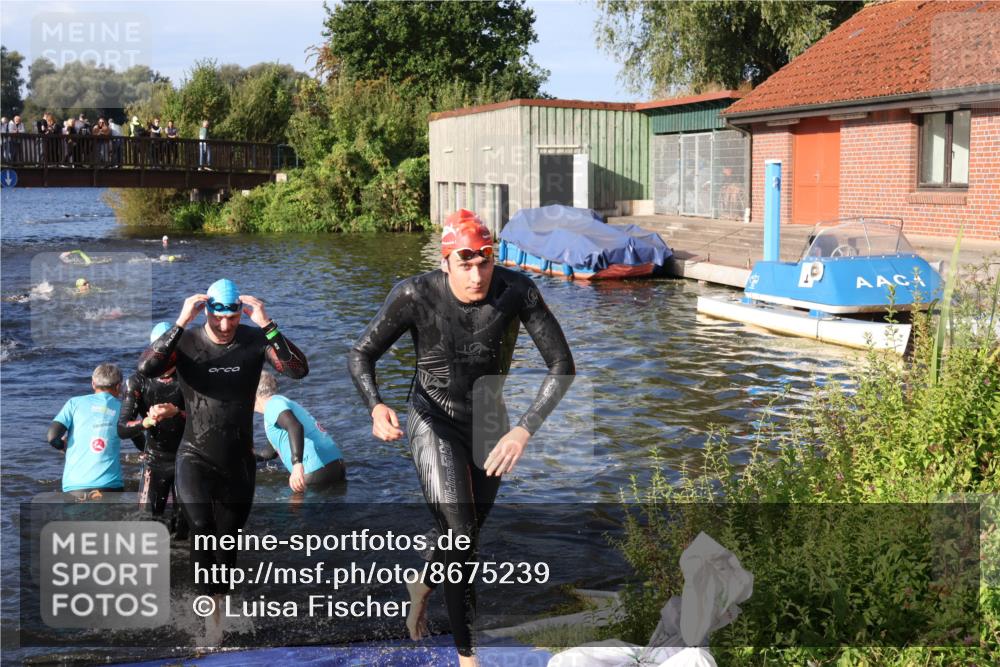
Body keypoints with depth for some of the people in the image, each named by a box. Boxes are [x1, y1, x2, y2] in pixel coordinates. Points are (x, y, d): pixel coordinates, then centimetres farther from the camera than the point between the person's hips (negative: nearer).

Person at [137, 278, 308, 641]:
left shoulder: (255, 340, -7)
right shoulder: (186, 342, -9)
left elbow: (299, 370, -20)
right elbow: (146, 368, -25)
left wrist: (266, 324, -26)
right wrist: (180, 323, -28)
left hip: (239, 462, 2)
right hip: (196, 457, -2)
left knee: (228, 540, 14)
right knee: (202, 529, -24)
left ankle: (220, 600, 35)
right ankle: (213, 606, -13)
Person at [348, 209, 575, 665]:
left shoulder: (518, 291, -25)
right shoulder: (415, 296, -27)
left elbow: (562, 366, -22)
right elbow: (360, 355, -16)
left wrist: (525, 430, -34)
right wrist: (376, 407, -37)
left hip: (488, 421, 3)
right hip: (434, 421, -3)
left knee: (470, 530, 21)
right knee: (459, 535, -15)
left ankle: (421, 585, 54)